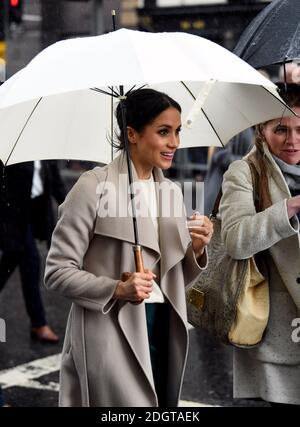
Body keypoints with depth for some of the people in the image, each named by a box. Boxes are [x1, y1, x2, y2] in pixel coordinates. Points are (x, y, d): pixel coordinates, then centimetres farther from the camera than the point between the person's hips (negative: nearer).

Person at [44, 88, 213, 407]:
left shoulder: (171, 191, 11)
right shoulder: (94, 186, -8)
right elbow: (57, 271, -10)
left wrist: (196, 249, -3)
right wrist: (117, 289, -22)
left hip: (165, 331, 6)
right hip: (111, 333, -6)